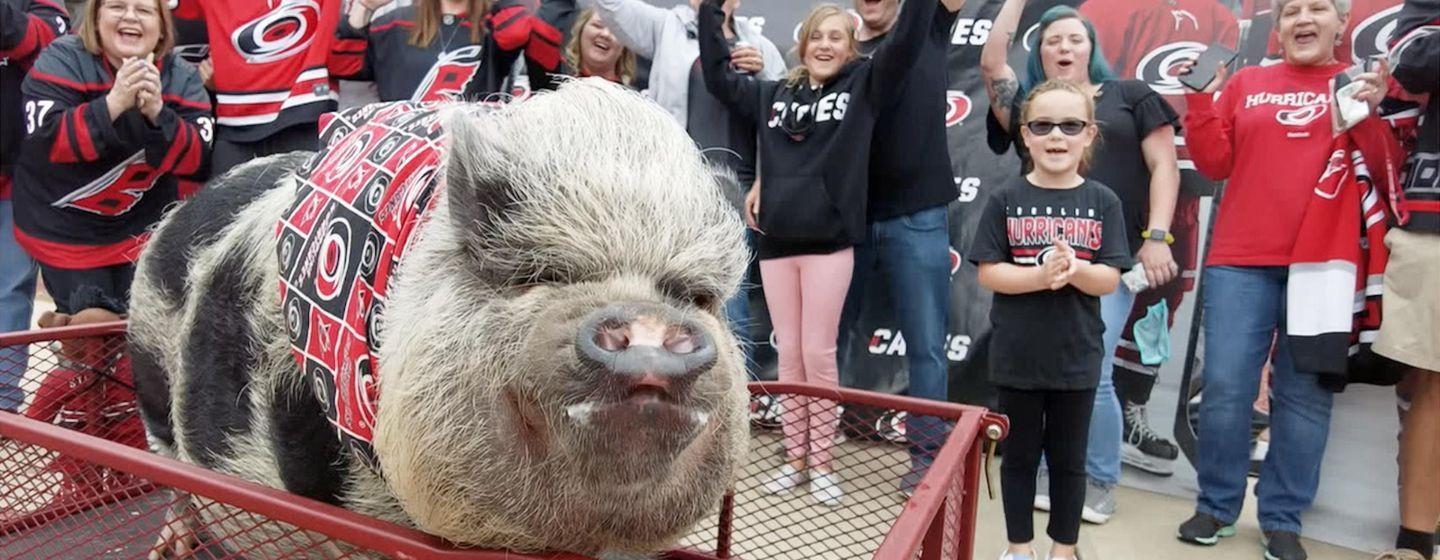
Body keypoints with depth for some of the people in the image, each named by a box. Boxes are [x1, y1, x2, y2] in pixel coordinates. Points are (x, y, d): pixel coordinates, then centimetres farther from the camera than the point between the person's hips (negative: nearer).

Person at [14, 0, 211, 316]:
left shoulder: (181, 78, -6)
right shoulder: (62, 61, -13)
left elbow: (196, 159, -17)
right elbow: (45, 142, -26)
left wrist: (156, 111, -33)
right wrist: (113, 103, -37)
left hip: (145, 229, 2)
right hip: (66, 233, -2)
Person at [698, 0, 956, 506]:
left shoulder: (863, 87, 5)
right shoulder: (773, 95, 14)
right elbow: (717, 75, 20)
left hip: (829, 242, -3)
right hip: (776, 242, 3)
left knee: (819, 354, 0)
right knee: (788, 355, 8)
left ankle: (822, 462, 14)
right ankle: (796, 458, 20)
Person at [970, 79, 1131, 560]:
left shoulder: (1103, 202, -2)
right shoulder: (1007, 200, -4)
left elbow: (1110, 279, -6)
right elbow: (988, 272, -8)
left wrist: (1074, 269, -27)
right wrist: (1041, 274, -24)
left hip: (1076, 357, 1)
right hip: (1017, 356, 0)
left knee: (1069, 459, 14)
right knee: (1019, 455, 13)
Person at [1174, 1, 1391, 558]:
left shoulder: (1360, 85, 10)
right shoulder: (1245, 84, 12)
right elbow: (1215, 162, 7)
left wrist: (1373, 113, -13)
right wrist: (1201, 101, -2)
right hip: (1241, 261, 0)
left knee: (1305, 395, 4)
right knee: (1225, 388, -2)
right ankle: (1216, 506, 11)